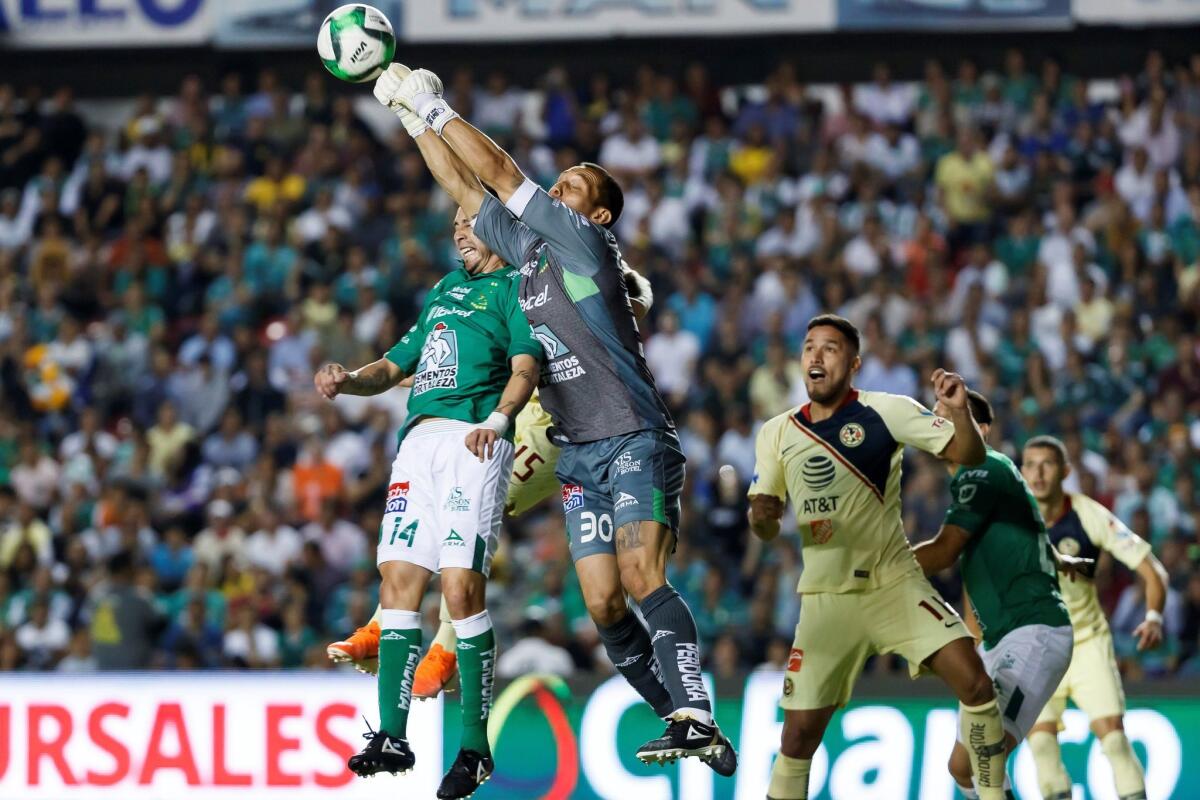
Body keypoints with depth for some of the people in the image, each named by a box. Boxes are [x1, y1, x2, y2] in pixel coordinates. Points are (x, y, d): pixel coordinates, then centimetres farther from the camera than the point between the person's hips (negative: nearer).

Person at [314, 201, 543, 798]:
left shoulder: (514, 286, 7)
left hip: (474, 442, -7)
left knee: (461, 587, -15)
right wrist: (347, 382, 11)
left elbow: (527, 366, -8)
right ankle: (391, 737, 1)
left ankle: (475, 747, -10)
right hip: (419, 440, 7)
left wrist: (498, 418, -26)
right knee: (398, 582, -1)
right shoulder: (443, 292, 29)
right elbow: (395, 366, 32)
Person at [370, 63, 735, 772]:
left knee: (642, 579, -23)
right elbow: (466, 188, 20)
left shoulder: (588, 242, -6)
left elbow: (501, 175, -9)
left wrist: (436, 106, -4)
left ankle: (695, 719, -31)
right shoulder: (528, 248, 15)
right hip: (580, 453, 8)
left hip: (634, 440, -8)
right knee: (603, 603, -1)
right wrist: (416, 120, 14)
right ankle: (683, 719, 4)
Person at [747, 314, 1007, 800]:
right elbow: (764, 522, 9)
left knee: (975, 683, -18)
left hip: (895, 582, -2)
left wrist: (959, 411, -27)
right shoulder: (777, 434, 5)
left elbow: (969, 455, -6)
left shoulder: (887, 412, -4)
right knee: (799, 734, -3)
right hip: (827, 597, 2)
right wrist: (761, 519, -15)